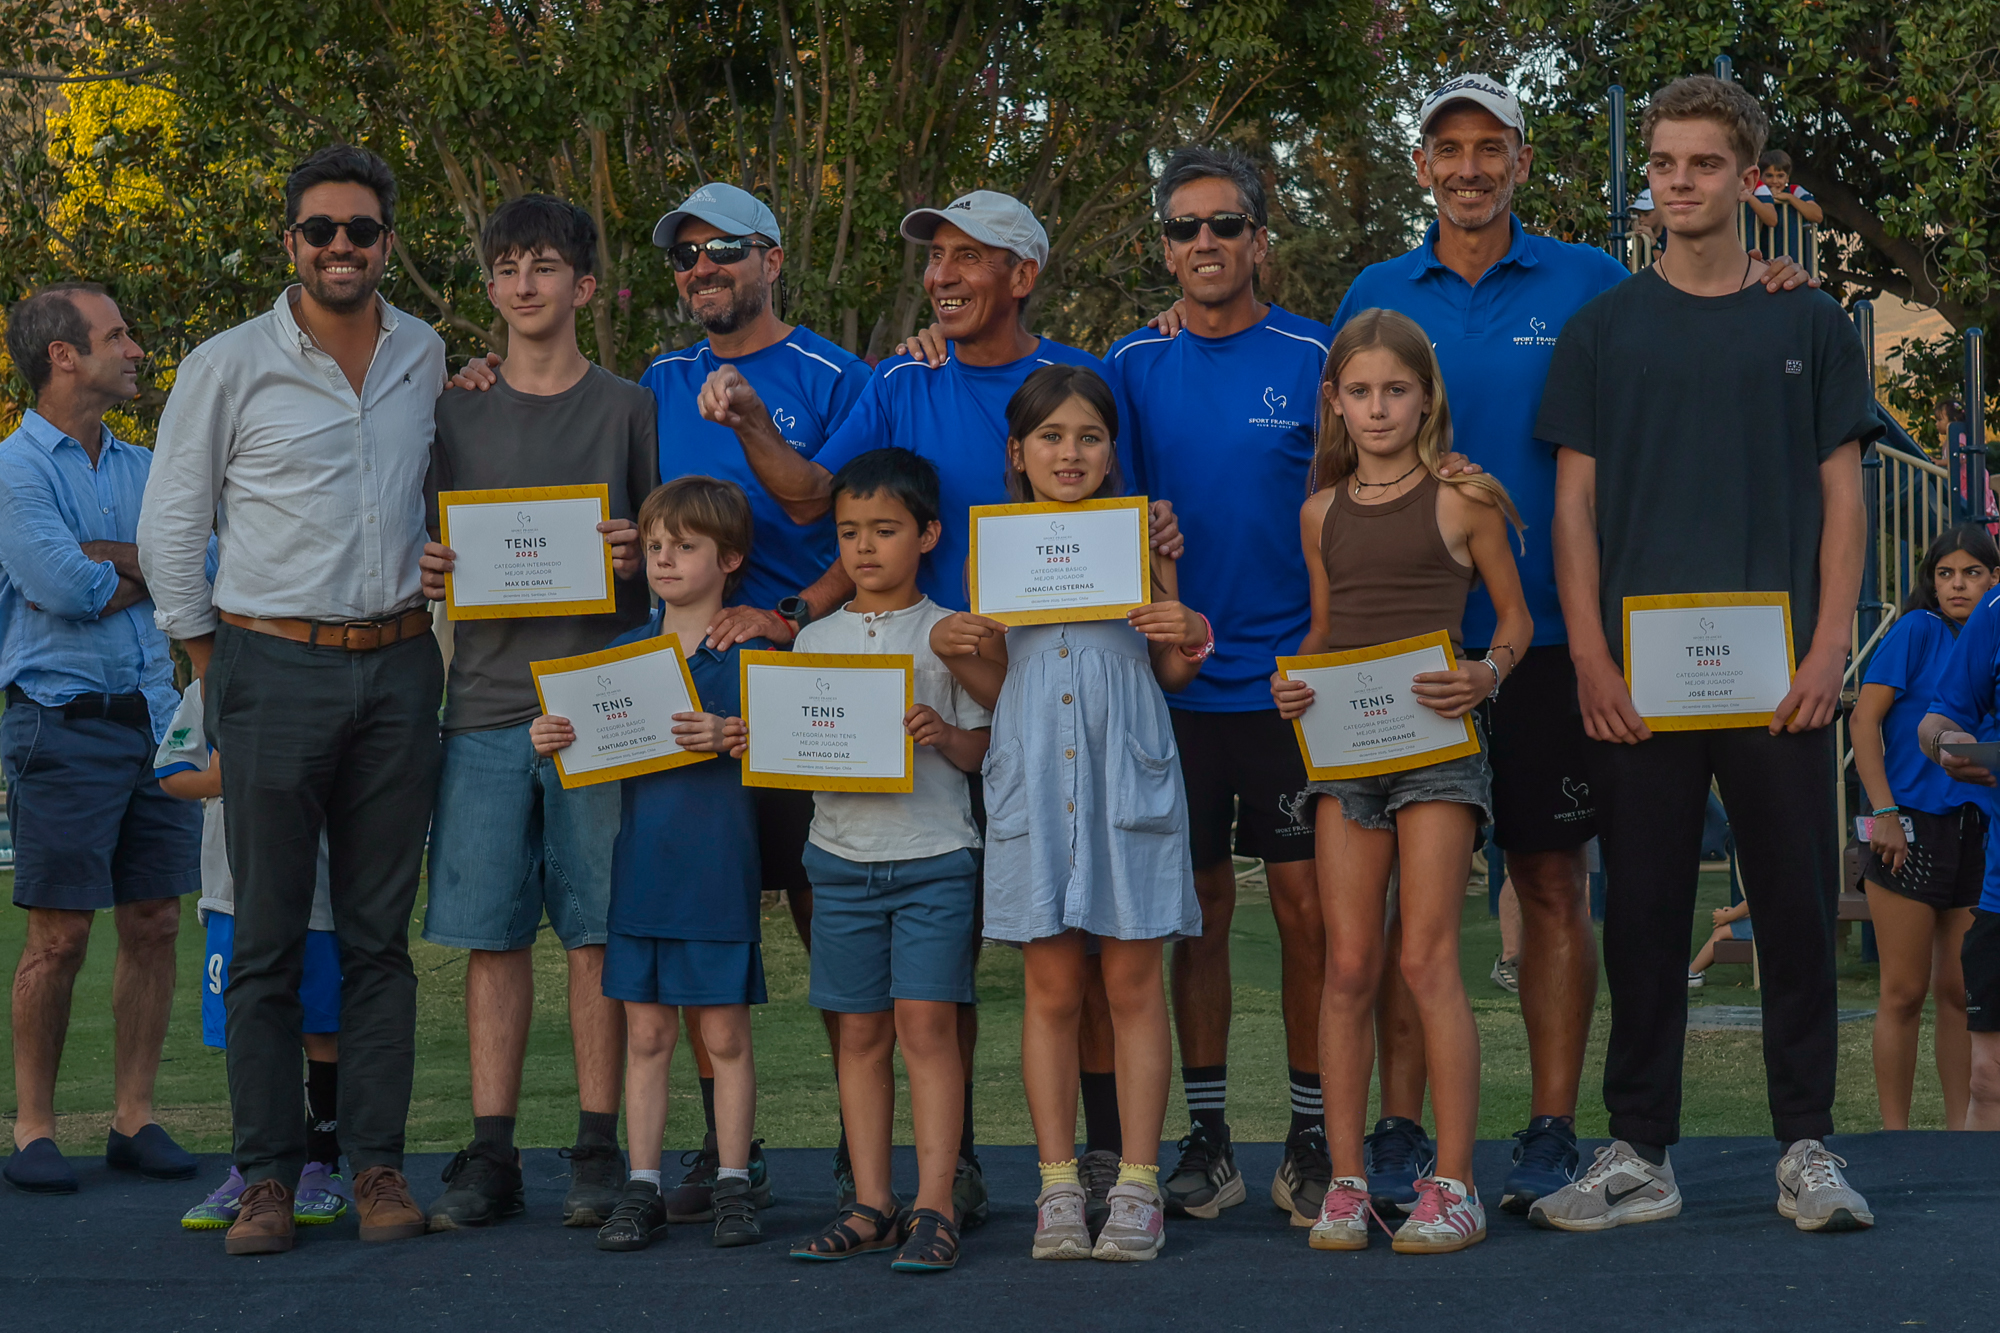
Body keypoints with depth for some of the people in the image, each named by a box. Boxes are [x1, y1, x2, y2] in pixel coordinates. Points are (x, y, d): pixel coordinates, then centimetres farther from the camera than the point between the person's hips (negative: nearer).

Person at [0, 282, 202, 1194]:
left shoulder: (142, 469, 15)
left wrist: (104, 562, -12)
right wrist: (150, 571, -2)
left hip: (157, 717, 6)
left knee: (154, 927, 5)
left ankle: (134, 1119, 14)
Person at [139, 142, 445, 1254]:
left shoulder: (427, 358, 9)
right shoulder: (228, 367, -3)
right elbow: (170, 530, 2)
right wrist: (218, 671, 3)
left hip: (398, 668, 3)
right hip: (275, 665, -3)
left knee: (381, 931, 6)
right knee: (269, 934, -1)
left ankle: (379, 1162, 10)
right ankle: (269, 1172, 4)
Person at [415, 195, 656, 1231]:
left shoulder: (627, 409, 7)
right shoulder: (454, 412, 13)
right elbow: (424, 546, 17)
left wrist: (642, 557, -12)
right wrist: (424, 571, -5)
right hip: (485, 702, 2)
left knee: (595, 930, -1)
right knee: (491, 933, 2)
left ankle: (597, 1149, 6)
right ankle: (490, 1154, 7)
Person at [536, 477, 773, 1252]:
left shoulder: (750, 649, -1)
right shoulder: (625, 651, 11)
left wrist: (730, 739, -24)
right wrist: (553, 744, -7)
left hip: (720, 865, -3)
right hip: (642, 862, 3)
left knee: (724, 1032, 2)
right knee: (645, 1033, 5)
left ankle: (734, 1185, 11)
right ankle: (642, 1189, 10)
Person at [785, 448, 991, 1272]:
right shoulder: (815, 640, 12)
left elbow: (982, 752, 1)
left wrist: (943, 732, -19)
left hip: (934, 855, -3)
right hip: (843, 855, 3)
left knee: (925, 1023, -9)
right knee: (860, 1031, 5)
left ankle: (934, 1206, -6)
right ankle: (870, 1205, 10)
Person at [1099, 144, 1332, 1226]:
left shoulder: (1315, 361, 0)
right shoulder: (1134, 366, 6)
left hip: (1294, 681, -2)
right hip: (1179, 682, 2)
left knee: (1305, 903, -1)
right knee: (1200, 906, 7)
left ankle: (1310, 1139, 8)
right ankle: (1206, 1136, 14)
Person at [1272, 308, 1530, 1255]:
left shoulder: (1461, 500, 0)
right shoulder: (1323, 513, 12)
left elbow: (1515, 616, 6)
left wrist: (1487, 676, -14)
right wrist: (1292, 682, 3)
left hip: (1435, 742, -4)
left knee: (1425, 960, -8)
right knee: (1348, 965, 3)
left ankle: (1453, 1185, -2)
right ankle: (1345, 1180, 8)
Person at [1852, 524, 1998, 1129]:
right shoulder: (1918, 631, -4)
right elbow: (1864, 720, -9)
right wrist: (1884, 812, -15)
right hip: (1911, 828, -5)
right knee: (1905, 992, -3)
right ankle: (1895, 1133, 3)